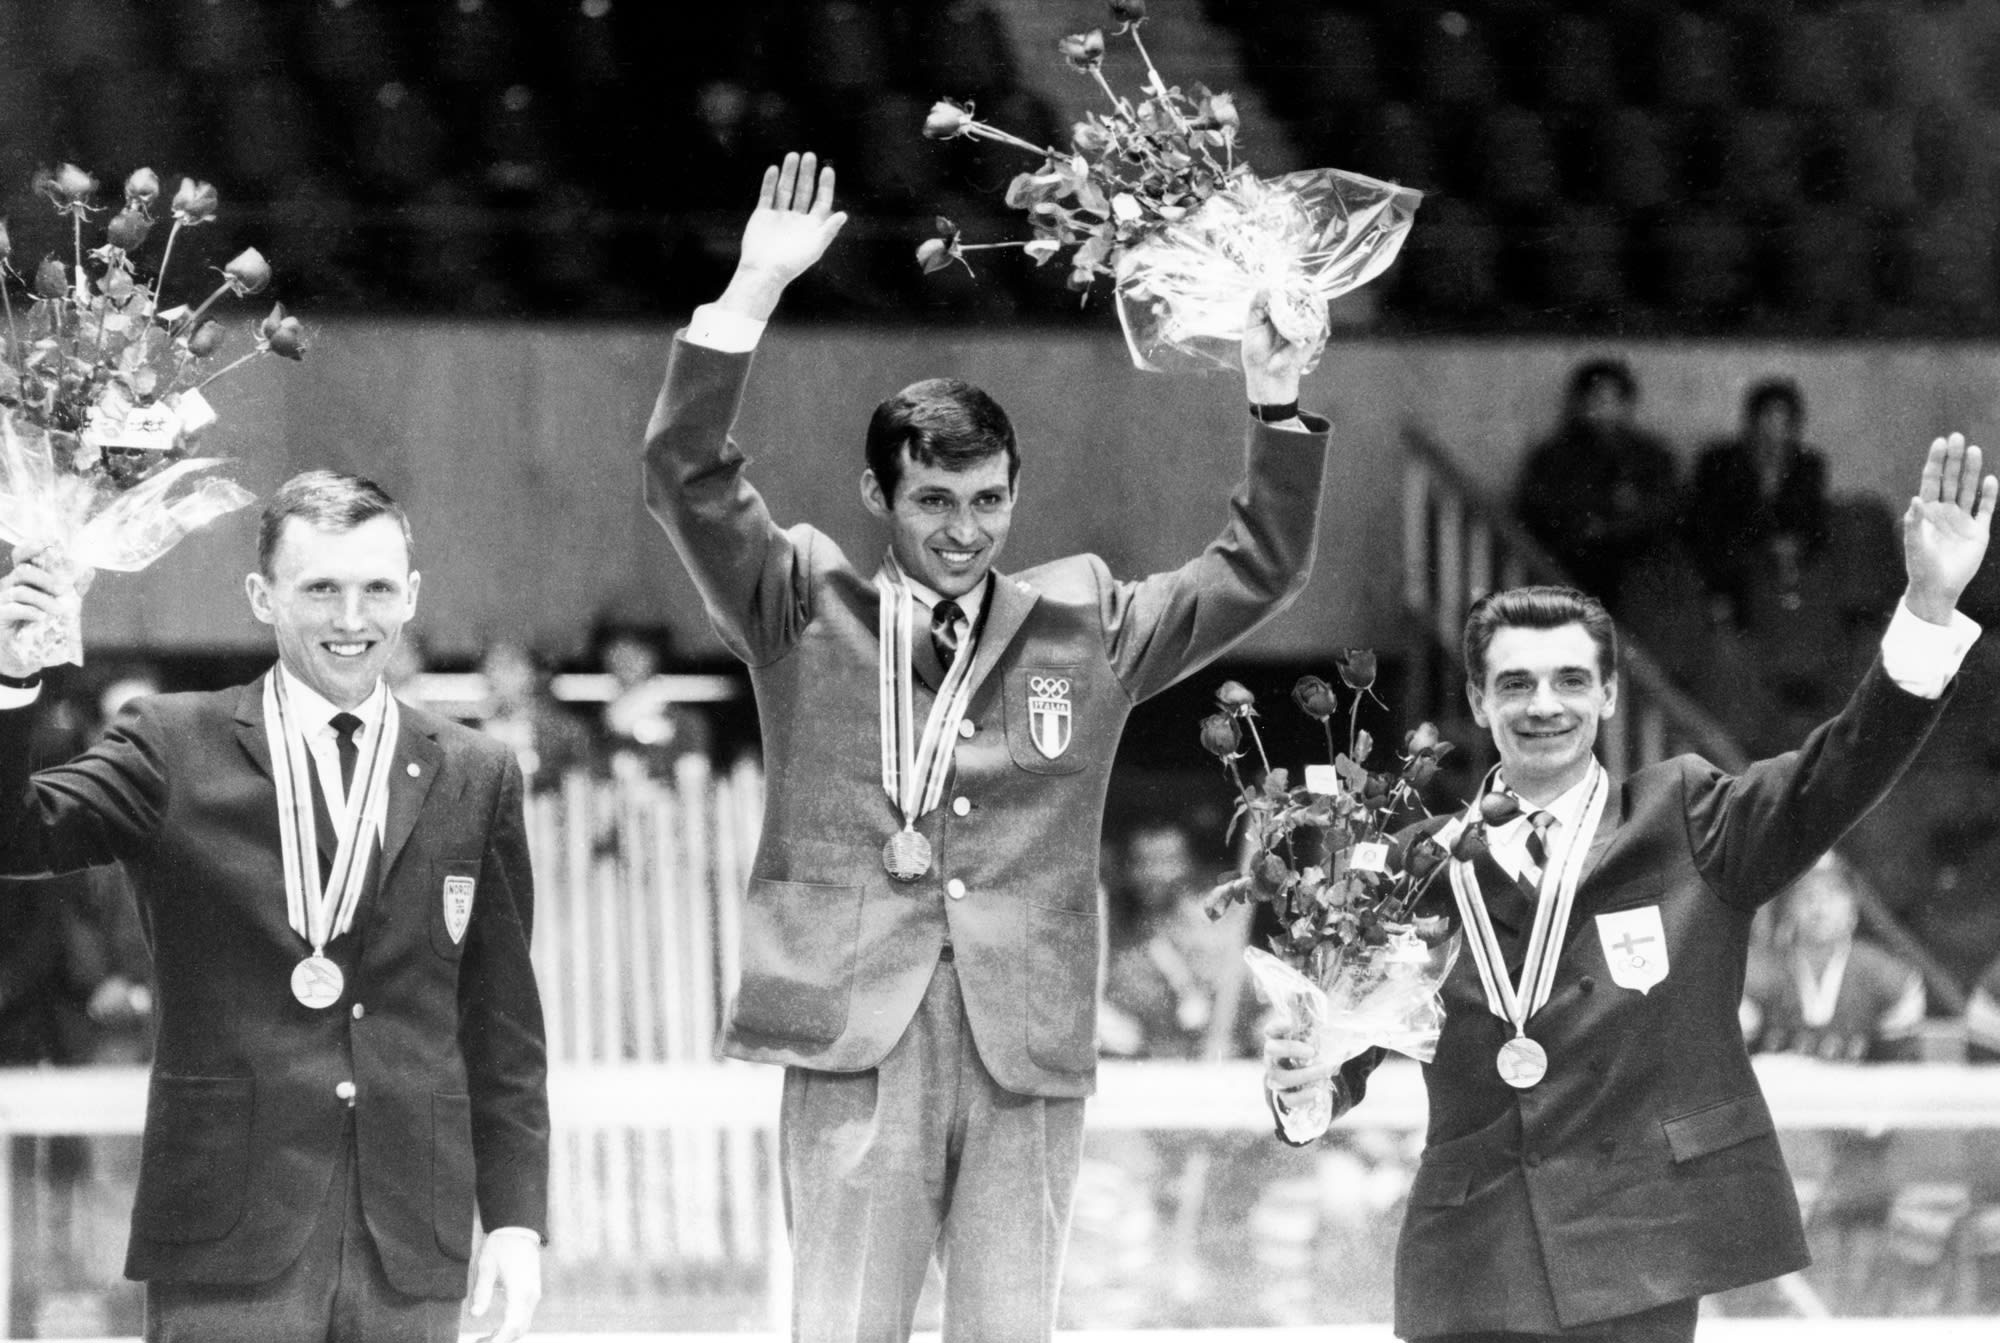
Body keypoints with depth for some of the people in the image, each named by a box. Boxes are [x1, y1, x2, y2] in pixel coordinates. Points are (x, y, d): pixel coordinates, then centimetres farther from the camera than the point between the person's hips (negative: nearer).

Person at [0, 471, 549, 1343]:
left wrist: (517, 1220, 6)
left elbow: (503, 1028, 11)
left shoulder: (475, 778, 9)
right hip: (225, 1253, -2)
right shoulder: (172, 748, 4)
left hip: (411, 1259, 2)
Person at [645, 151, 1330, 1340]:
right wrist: (755, 294, -11)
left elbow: (1263, 572, 13)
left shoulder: (1085, 629, 14)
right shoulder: (805, 612, 9)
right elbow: (689, 475, -1)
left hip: (1028, 1050, 2)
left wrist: (1279, 408, -2)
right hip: (857, 1032, -2)